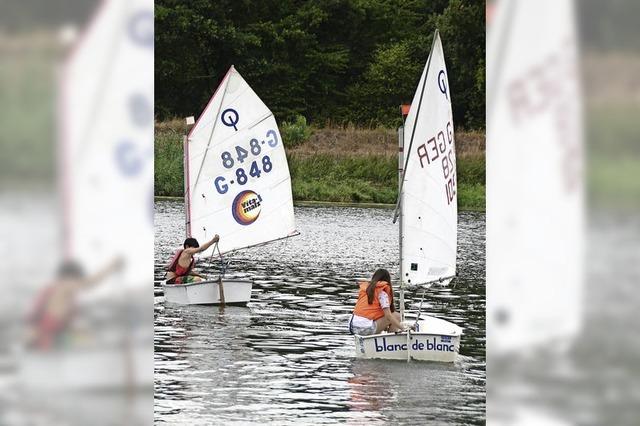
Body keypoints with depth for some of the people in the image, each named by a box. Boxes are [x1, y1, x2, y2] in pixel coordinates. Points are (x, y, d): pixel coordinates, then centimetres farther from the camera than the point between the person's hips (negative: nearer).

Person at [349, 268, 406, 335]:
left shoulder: (364, 288, 17)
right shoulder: (382, 292, -3)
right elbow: (388, 315, -11)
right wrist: (402, 328, 1)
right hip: (367, 328, -8)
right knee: (396, 316, 4)